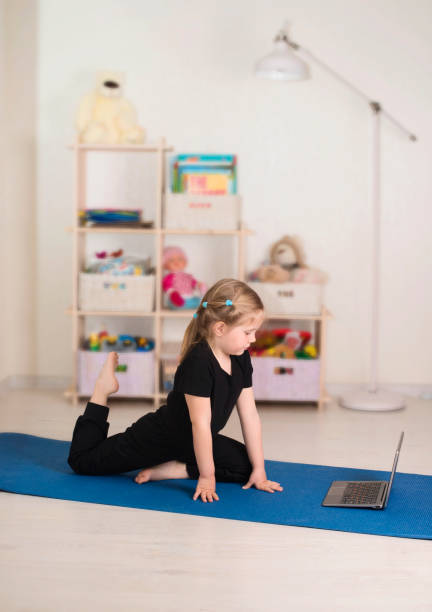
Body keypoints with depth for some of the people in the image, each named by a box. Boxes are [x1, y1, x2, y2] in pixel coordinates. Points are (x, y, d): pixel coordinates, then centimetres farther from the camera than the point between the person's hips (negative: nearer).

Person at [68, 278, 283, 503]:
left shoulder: (241, 359, -10)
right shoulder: (199, 362, -34)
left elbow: (250, 415, -6)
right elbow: (201, 423, -31)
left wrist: (258, 470, -6)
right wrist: (206, 477, -25)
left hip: (192, 441, 7)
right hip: (157, 437, -7)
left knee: (244, 465, -6)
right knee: (82, 461, 1)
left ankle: (170, 469, -6)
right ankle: (103, 389, 17)